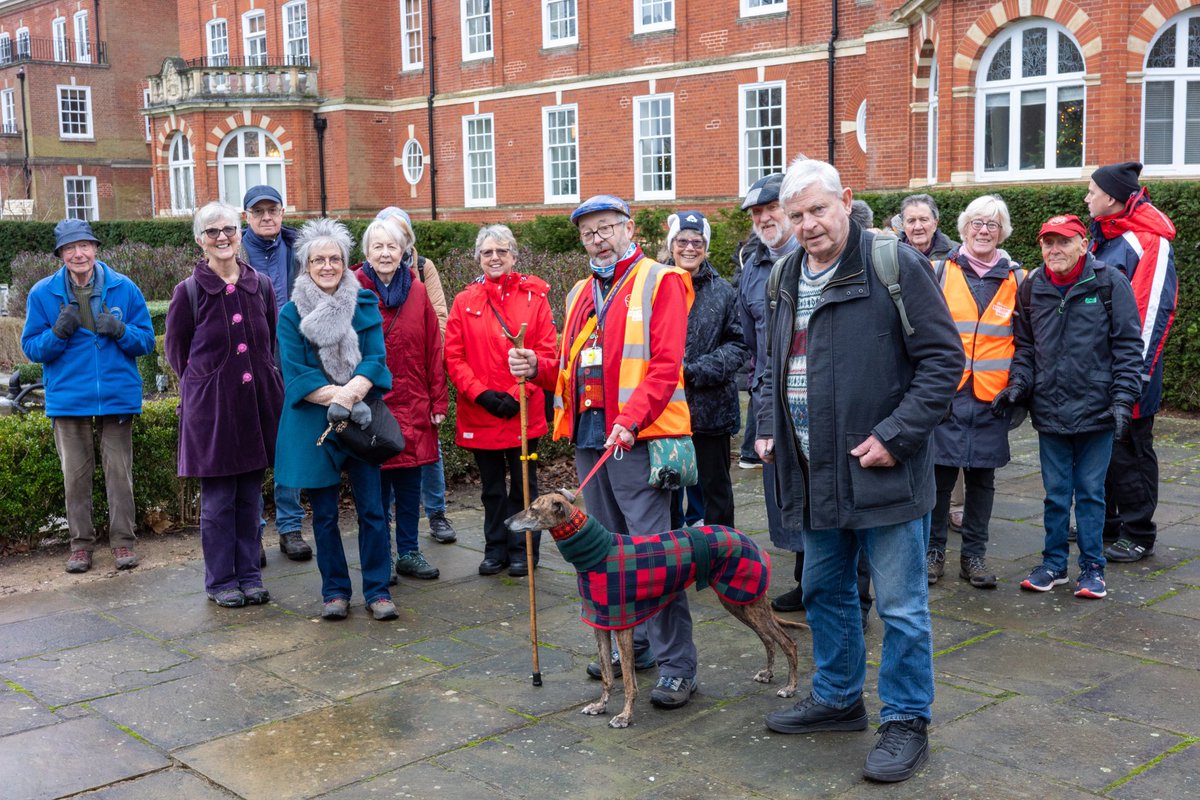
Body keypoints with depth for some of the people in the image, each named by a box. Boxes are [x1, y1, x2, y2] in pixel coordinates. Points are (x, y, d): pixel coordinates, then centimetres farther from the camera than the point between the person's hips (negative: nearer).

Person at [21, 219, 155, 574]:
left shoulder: (124, 288, 0)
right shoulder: (42, 294, 1)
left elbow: (147, 341, 4)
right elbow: (31, 348, 3)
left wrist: (121, 331, -17)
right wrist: (58, 333, -17)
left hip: (117, 395, 0)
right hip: (68, 398, 1)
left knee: (120, 472, 4)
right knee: (75, 475, 7)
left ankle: (123, 541, 14)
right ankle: (81, 543, 19)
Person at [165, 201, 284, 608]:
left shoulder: (261, 285, 5)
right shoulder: (189, 291, -4)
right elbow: (176, 349, 6)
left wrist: (260, 379, 10)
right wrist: (204, 383, 5)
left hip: (256, 402, 3)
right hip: (210, 406, -3)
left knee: (250, 495, 9)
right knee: (218, 499, 2)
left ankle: (250, 575, 20)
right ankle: (221, 581, 14)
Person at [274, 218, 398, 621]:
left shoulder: (365, 305, 4)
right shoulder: (291, 313, 0)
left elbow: (376, 360, -4)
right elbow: (296, 374, -7)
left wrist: (352, 392, -22)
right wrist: (336, 395, -19)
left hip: (362, 420, 1)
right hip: (313, 424, 0)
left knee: (371, 509, 0)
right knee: (324, 513, 8)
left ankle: (377, 590, 11)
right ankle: (334, 591, 20)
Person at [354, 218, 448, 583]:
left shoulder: (417, 291, 5)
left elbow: (433, 349, 6)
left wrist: (438, 401, 3)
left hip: (413, 407, 3)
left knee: (410, 483, 11)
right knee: (377, 485, 5)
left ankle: (409, 553, 24)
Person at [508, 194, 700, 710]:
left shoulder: (659, 282, -3)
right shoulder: (581, 294, 19)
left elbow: (666, 363, -13)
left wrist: (630, 420, -24)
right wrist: (537, 368, 2)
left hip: (637, 440, -8)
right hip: (588, 439, 8)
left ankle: (678, 667, -2)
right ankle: (635, 648, 26)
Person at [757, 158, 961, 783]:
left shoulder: (895, 265, -11)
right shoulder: (786, 275, 10)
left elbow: (943, 358, -13)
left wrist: (896, 436, -18)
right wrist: (768, 426, 9)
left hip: (882, 470, -7)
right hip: (813, 473, 7)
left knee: (900, 606, 2)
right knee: (825, 591, 19)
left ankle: (906, 722, 18)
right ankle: (837, 699, 36)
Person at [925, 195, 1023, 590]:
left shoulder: (1015, 280, 8)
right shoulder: (940, 272, 2)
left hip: (991, 397, 2)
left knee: (982, 477, 8)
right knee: (939, 473, 0)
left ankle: (974, 555, 18)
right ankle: (933, 550, 14)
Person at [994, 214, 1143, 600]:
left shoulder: (1109, 283, -6)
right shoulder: (1031, 288, 5)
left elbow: (1128, 346, -5)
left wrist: (1123, 398, -12)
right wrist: (1018, 384, 0)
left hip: (1095, 410, -3)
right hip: (1049, 412, 3)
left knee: (1091, 492, 6)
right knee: (1055, 492, 12)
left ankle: (1092, 567, 19)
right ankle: (1054, 563, 24)